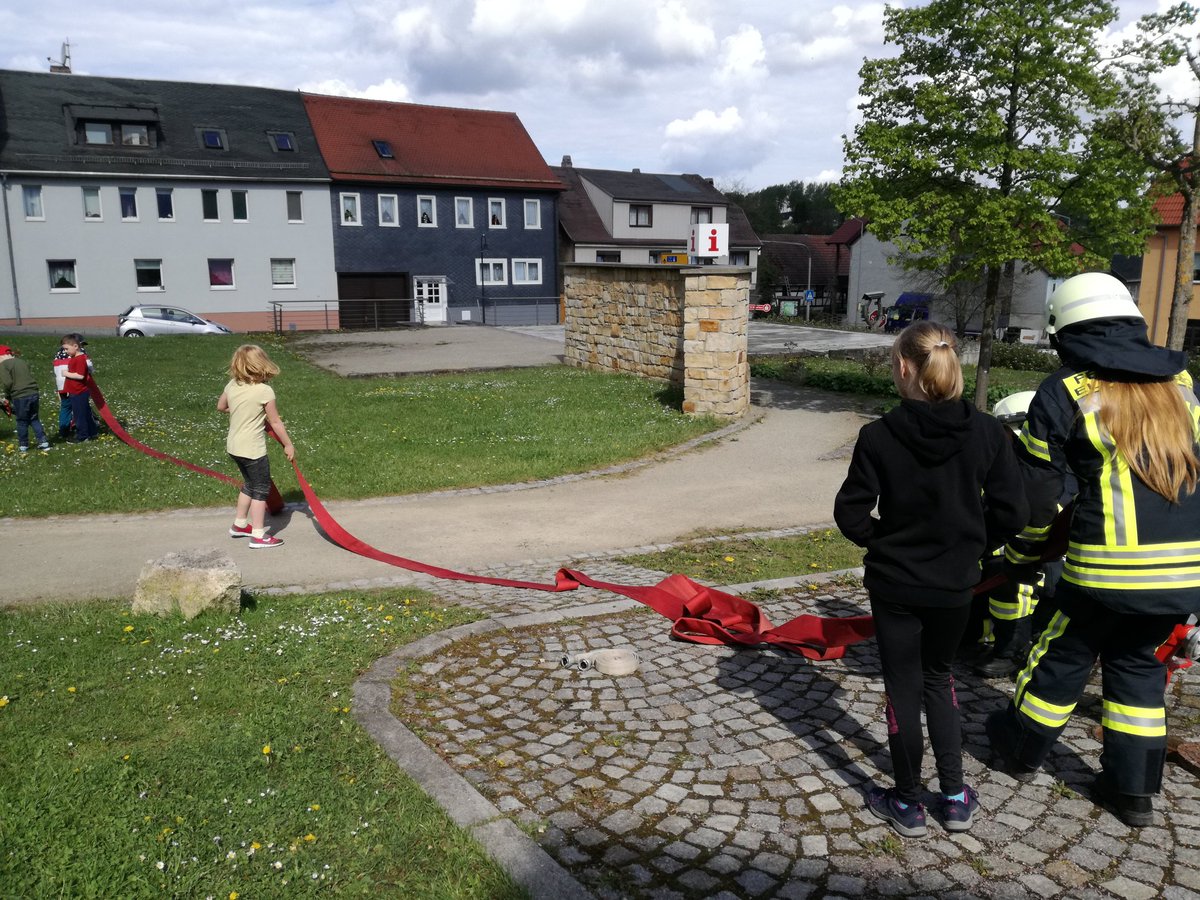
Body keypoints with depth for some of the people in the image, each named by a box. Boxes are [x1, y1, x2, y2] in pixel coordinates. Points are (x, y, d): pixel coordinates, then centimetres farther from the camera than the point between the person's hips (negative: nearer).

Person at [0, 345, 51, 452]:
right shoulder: (22, 361, 15)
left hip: (20, 397, -6)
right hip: (34, 394, 6)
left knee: (22, 422, 9)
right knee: (34, 419, 18)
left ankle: (23, 446, 20)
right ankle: (43, 442, 16)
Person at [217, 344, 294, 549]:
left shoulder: (232, 385, 1)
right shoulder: (265, 391, -18)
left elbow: (221, 406, 19)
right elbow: (275, 422, -11)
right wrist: (288, 445, -2)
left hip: (234, 446, 7)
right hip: (253, 449, -7)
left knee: (250, 484, 24)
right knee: (261, 489, 4)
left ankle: (239, 525, 36)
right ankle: (259, 536, 5)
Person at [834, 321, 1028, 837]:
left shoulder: (880, 435, -17)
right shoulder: (987, 432, -9)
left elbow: (851, 513, -13)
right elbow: (1012, 513, -7)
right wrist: (971, 544, 10)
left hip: (894, 584, -3)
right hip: (955, 586, 3)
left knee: (903, 689, 12)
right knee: (938, 678, 24)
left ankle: (907, 805, 26)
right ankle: (955, 797, 29)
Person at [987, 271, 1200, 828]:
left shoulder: (1064, 392, -4)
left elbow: (1036, 490, -2)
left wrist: (1021, 557, 11)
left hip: (1111, 567, -5)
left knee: (1064, 655, 14)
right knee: (1136, 661, 21)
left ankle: (1022, 746, 35)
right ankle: (1134, 788, 28)